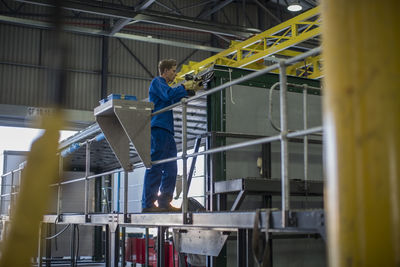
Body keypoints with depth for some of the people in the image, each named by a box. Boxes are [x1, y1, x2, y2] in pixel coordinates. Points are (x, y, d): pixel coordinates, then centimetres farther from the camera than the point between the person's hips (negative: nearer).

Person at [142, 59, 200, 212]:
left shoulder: (163, 84, 29)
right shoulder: (157, 82, 0)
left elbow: (176, 99, 38)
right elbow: (169, 95, -17)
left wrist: (191, 90, 27)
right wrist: (184, 87, -3)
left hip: (166, 131, 10)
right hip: (158, 128, -10)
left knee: (170, 169, 7)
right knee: (155, 167, -13)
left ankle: (164, 203, 8)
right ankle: (147, 204, -14)